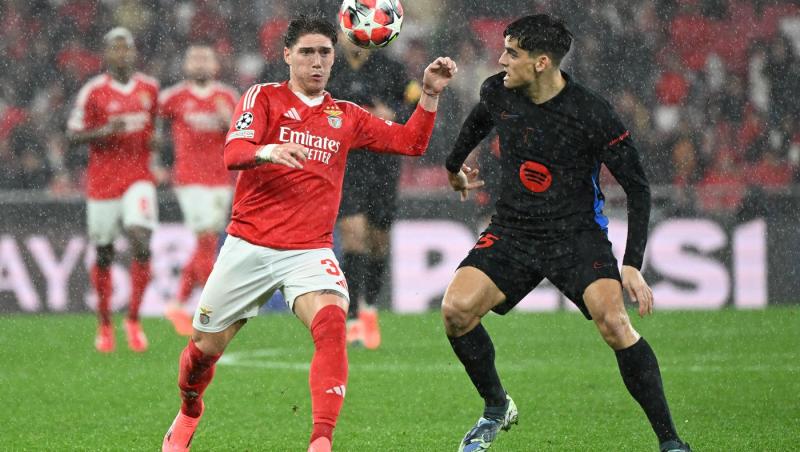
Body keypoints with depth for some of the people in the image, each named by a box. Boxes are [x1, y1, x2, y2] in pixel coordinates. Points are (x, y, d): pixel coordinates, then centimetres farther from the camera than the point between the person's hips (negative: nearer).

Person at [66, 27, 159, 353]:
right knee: (103, 254, 6)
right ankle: (105, 326, 22)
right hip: (102, 181, -2)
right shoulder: (93, 91, -6)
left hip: (139, 177, 2)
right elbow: (73, 135, -6)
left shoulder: (150, 88, 6)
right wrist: (106, 131, -21)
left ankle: (134, 320, -3)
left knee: (141, 243, -16)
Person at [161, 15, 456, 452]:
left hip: (310, 252, 1)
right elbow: (233, 152, -13)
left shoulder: (347, 117, 12)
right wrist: (268, 151, -35)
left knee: (331, 322, -29)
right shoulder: (264, 97, 2)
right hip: (248, 247, -1)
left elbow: (410, 142, 15)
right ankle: (188, 414, 42)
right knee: (207, 345, 8)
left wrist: (430, 94, 0)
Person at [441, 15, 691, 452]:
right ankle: (496, 408, 10)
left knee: (614, 322, -26)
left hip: (577, 234, -4)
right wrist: (454, 167, 41)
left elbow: (637, 188, -11)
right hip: (511, 231, 4)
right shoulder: (497, 93, -4)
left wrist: (632, 264, -17)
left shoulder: (591, 113, -18)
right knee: (455, 309, -18)